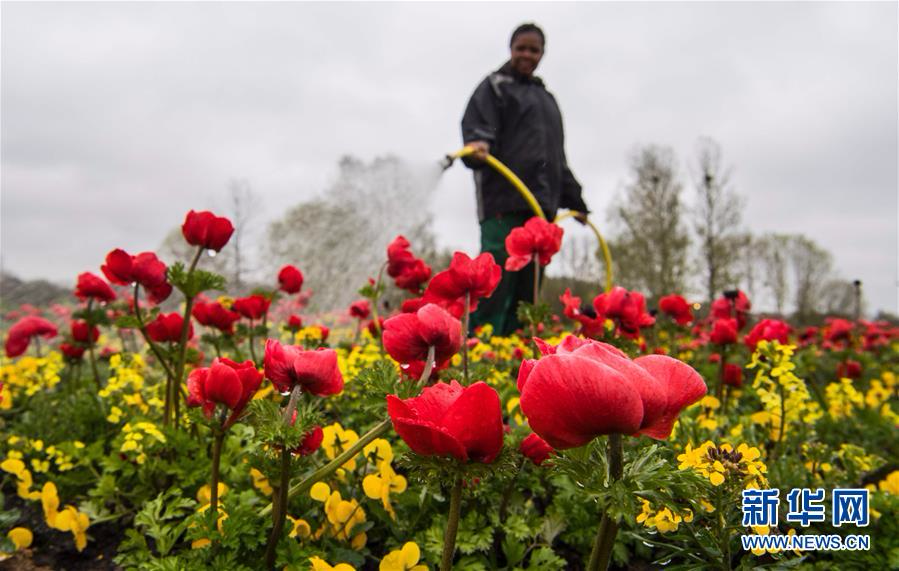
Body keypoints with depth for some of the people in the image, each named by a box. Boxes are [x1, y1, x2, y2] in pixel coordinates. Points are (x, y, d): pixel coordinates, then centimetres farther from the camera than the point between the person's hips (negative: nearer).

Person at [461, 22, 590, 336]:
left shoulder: (546, 98, 29)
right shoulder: (495, 86, 8)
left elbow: (558, 158, 30)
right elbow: (477, 127, -9)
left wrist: (574, 200, 25)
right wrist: (476, 147, -32)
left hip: (542, 205, 7)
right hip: (503, 201, -7)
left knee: (527, 288, 5)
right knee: (495, 283, -15)